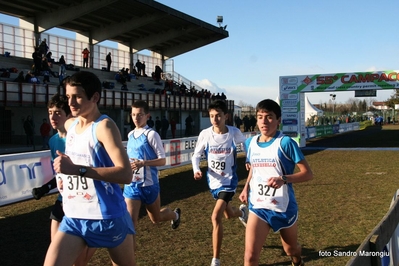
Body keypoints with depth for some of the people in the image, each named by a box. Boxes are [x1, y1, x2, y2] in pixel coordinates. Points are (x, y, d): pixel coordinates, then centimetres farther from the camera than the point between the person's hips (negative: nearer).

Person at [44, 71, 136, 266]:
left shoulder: (104, 126, -16)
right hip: (73, 217, 6)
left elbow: (126, 175, -27)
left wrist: (77, 170, -30)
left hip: (107, 217, -6)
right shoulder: (69, 124, 7)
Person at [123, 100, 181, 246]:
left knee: (156, 218, 17)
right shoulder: (130, 135, 7)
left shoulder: (151, 134, -13)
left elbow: (162, 160, -15)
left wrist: (143, 163, -29)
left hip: (149, 184, -4)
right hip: (131, 184, 4)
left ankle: (175, 214, 50)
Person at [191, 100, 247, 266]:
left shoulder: (235, 133, -16)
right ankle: (242, 213, 64)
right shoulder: (205, 134, -13)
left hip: (229, 181, -4)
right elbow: (196, 155, -1)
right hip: (213, 181, 4)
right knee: (229, 214, 24)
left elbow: (246, 145, 7)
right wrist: (196, 170, -19)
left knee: (216, 217, -19)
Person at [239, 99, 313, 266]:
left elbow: (308, 173, -17)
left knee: (291, 249, 23)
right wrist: (246, 188, 4)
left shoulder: (285, 143, -15)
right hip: (258, 207, 3)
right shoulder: (250, 143, 1)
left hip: (283, 207, -3)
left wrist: (283, 179, -32)